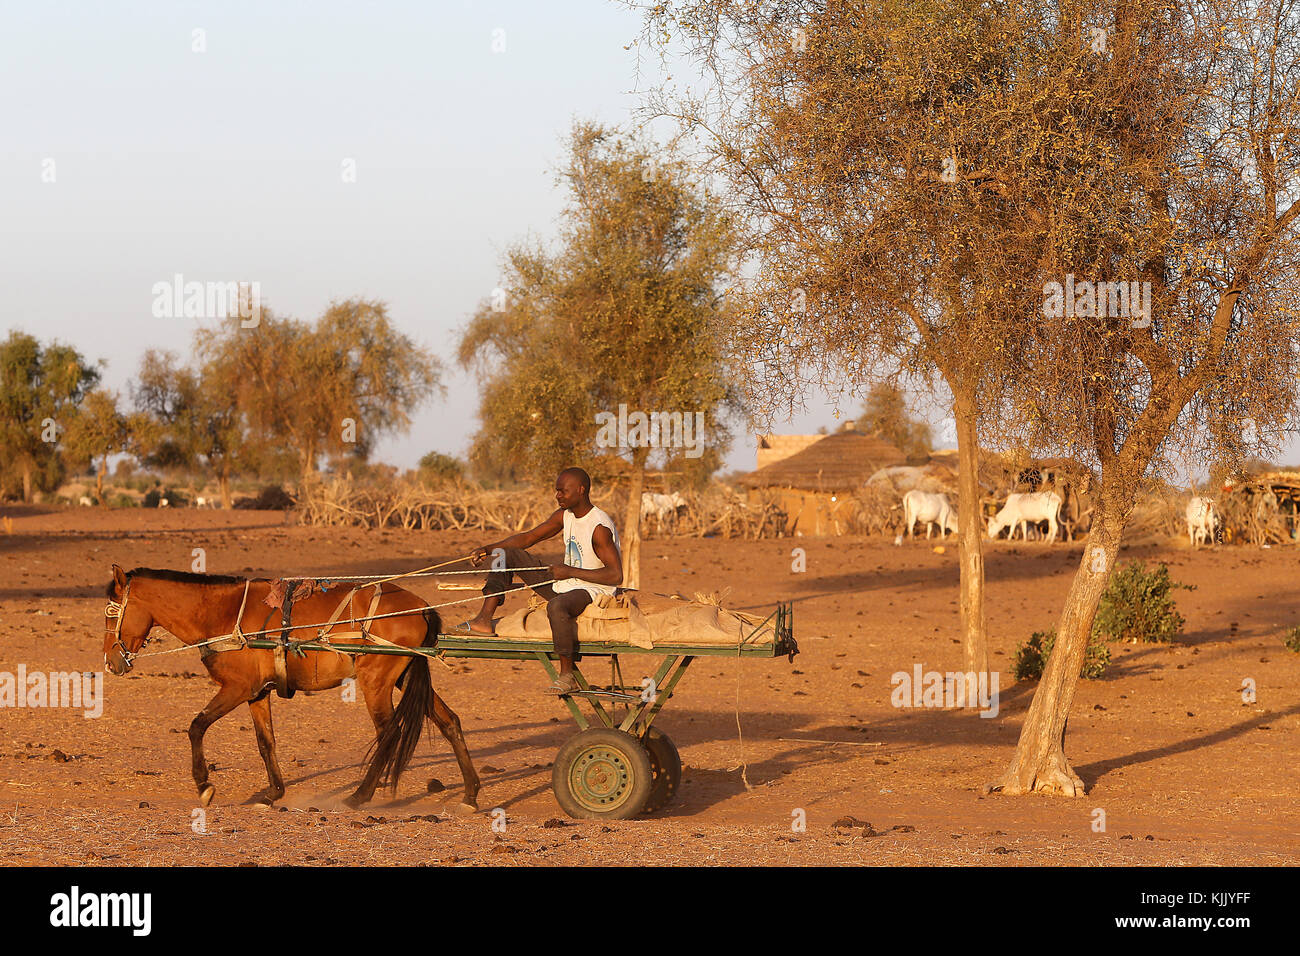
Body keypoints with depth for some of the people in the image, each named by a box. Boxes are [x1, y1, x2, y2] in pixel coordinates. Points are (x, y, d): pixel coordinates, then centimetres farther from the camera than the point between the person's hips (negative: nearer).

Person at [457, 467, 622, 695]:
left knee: (557, 606, -44)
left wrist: (570, 571, -25)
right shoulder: (564, 515, 4)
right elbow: (529, 538, 12)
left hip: (592, 591, -9)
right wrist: (488, 549, 1)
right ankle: (484, 620, -7)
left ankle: (567, 676, -33)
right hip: (564, 585, 9)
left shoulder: (600, 528, -21)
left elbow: (615, 575, -26)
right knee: (506, 553, 5)